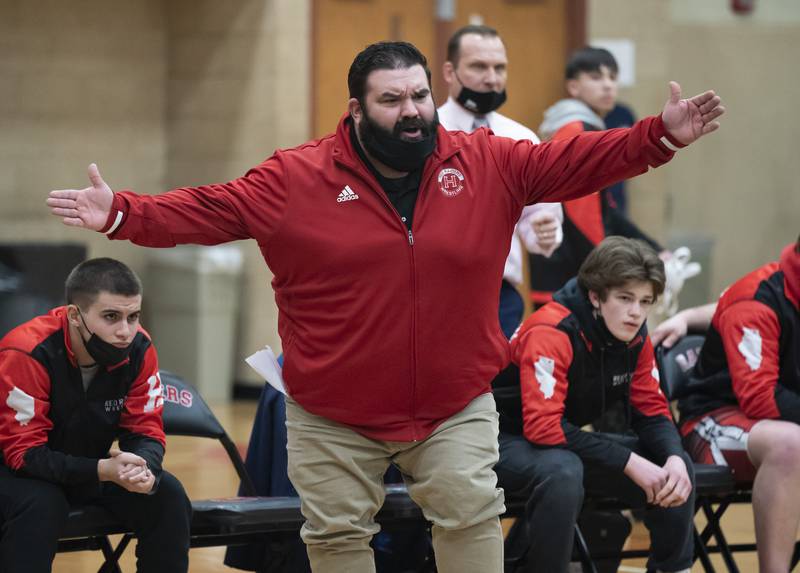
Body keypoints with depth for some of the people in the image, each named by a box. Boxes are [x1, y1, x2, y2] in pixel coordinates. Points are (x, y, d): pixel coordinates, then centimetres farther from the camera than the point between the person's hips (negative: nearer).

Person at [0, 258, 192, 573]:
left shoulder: (139, 349, -15)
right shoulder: (27, 354, -30)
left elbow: (145, 431, -7)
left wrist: (143, 468, -33)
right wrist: (103, 471, -41)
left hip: (91, 466, 5)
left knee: (168, 495, -15)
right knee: (40, 504, -37)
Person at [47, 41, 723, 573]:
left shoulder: (490, 164, -3)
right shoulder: (295, 179, -8)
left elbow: (576, 161, -2)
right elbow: (208, 211, -7)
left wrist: (661, 136, -13)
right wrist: (121, 214, -19)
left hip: (456, 406, 1)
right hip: (332, 416, 0)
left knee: (473, 514, -1)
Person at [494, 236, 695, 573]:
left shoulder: (634, 337, -4)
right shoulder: (551, 332, -27)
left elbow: (651, 413, 3)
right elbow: (543, 426, -33)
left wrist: (675, 458, -20)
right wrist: (629, 462, -32)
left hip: (571, 440, 8)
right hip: (509, 441, -7)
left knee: (675, 468, -5)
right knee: (563, 470, -39)